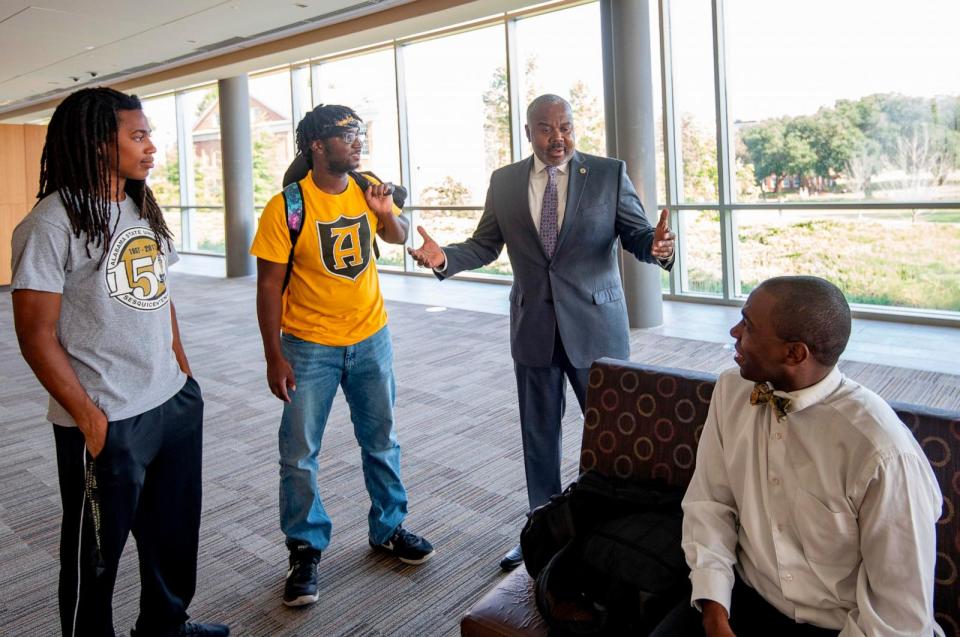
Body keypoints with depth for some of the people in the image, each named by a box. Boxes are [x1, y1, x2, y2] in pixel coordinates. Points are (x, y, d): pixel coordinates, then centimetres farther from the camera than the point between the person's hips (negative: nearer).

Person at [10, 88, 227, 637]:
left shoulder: (142, 210, 9)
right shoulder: (54, 222, -13)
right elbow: (36, 335, -14)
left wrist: (184, 369, 10)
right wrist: (90, 419, -14)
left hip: (176, 404, 7)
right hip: (108, 423, -7)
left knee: (176, 532, 21)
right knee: (96, 555, 12)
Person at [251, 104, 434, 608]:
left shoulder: (368, 190, -1)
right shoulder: (286, 207, -14)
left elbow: (397, 237, 16)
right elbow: (269, 286, -10)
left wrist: (387, 214, -8)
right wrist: (274, 357, -11)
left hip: (371, 338, 4)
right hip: (310, 347, -4)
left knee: (381, 441, 15)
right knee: (300, 453, 3)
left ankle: (388, 529, 34)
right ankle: (305, 550, 23)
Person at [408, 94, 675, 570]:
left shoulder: (609, 174, -3)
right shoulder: (504, 182, 4)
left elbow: (638, 235, -4)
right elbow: (484, 245, 6)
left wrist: (656, 246, -28)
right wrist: (444, 257, -13)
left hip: (595, 324, -2)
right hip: (534, 327, 3)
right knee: (538, 433, 14)